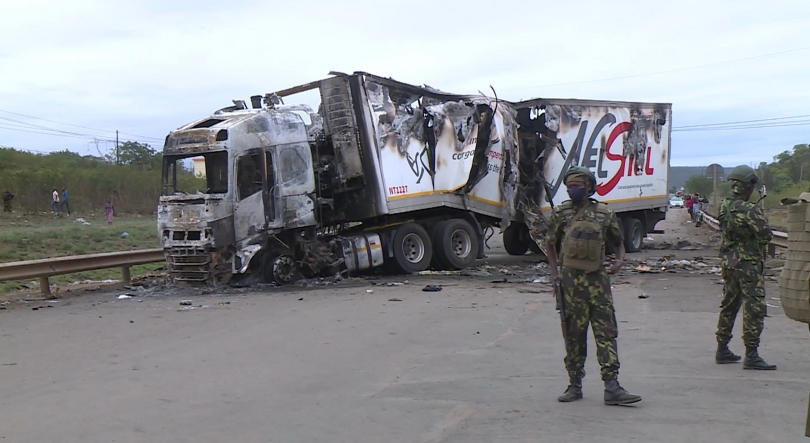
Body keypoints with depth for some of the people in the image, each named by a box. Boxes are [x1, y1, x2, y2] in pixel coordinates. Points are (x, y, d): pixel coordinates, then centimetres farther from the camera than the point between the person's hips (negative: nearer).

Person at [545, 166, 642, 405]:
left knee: (606, 332, -4)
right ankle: (575, 385, 15)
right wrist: (555, 274, 4)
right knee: (574, 334, 5)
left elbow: (619, 242, 17)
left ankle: (612, 387, -3)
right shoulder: (561, 213, 4)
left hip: (598, 280, 0)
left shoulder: (604, 214, 5)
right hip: (571, 280, 0)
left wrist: (619, 261, -2)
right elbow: (550, 244, 13)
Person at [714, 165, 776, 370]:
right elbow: (766, 236, -21)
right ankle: (751, 355, -4)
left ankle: (722, 350, 21)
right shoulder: (750, 210, -18)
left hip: (727, 262, 8)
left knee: (729, 306, 15)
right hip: (748, 263, -8)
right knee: (754, 308, -4)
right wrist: (761, 217, 0)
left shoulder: (724, 207, 5)